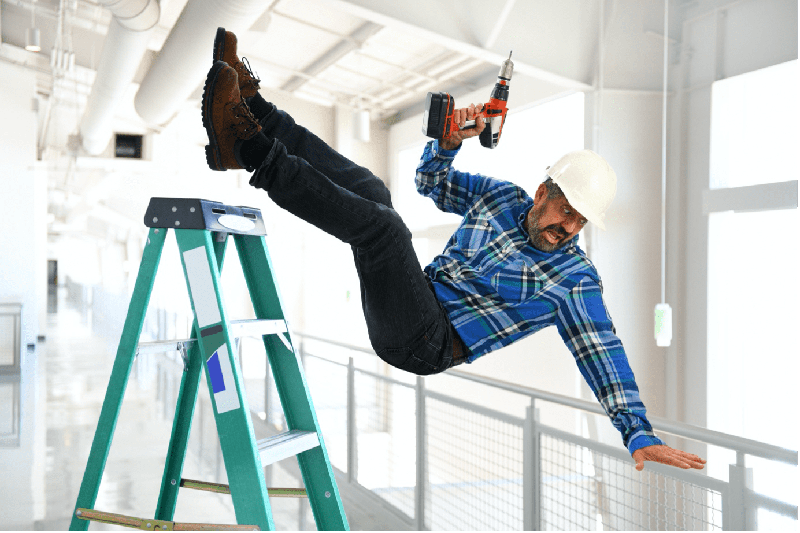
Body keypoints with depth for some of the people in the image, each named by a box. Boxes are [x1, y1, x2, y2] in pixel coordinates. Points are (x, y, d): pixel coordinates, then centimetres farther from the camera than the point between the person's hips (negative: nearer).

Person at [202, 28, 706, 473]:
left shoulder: (575, 278, -7)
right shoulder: (503, 196, 10)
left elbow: (603, 352, -12)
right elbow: (431, 180, 19)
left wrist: (640, 433, -22)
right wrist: (451, 141, -1)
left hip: (428, 344, -7)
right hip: (417, 303, 7)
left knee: (381, 223, -28)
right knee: (367, 187, 1)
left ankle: (253, 153, -29)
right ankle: (253, 108, -6)